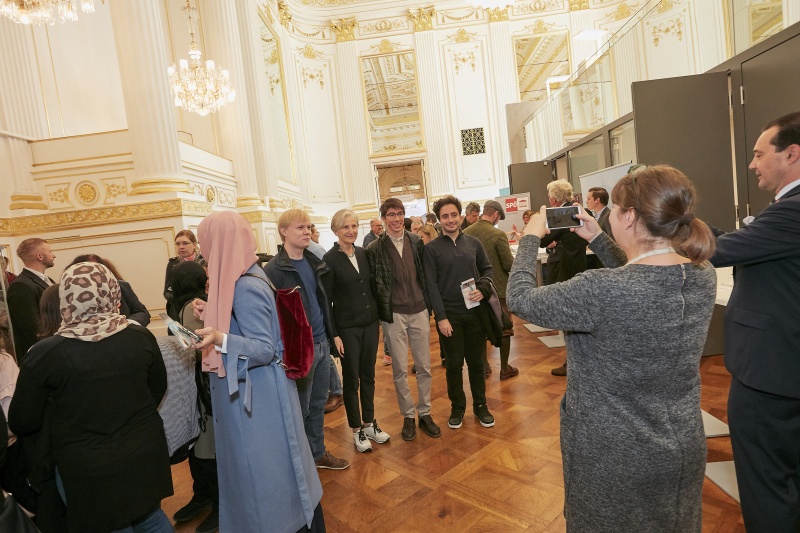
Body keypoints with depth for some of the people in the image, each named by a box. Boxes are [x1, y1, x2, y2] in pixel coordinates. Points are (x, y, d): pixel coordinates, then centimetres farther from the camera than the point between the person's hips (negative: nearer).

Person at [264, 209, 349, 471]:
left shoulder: (315, 262, 9)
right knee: (300, 409, 8)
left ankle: (318, 453, 36)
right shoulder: (274, 270, -13)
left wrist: (331, 335, 15)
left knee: (318, 404, 18)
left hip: (322, 343, 7)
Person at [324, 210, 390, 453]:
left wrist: (379, 317, 7)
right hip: (347, 327, -4)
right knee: (351, 379, 9)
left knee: (368, 375, 15)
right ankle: (356, 429, 25)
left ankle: (369, 423, 31)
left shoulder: (363, 254, 4)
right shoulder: (329, 259, -11)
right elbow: (326, 300, -9)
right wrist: (334, 334, -11)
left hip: (370, 323, 5)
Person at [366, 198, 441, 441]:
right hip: (394, 315, -2)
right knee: (400, 369, 7)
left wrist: (428, 305, 6)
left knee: (424, 366, 11)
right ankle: (408, 416, 24)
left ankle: (424, 413, 27)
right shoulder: (375, 249, -5)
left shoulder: (416, 242, 3)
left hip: (419, 311, 3)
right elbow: (375, 285, -3)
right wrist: (383, 312, -5)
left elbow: (425, 274, 9)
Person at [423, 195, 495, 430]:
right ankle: (457, 407, 26)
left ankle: (480, 405, 29)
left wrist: (482, 289, -8)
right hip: (450, 314, -2)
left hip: (475, 311, 2)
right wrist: (441, 317, -12)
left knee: (476, 361, 13)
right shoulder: (432, 248, -4)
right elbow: (432, 285, -7)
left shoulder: (473, 242, 5)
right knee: (454, 364, 8)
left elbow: (488, 269, 12)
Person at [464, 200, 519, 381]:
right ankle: (504, 369, 21)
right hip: (498, 288, -4)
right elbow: (509, 265, -16)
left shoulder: (466, 233, -5)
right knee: (504, 328, 11)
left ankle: (484, 367, 25)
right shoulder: (498, 234, -19)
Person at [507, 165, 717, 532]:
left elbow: (520, 299, -19)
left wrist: (531, 237, -6)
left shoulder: (601, 289, -32)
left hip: (612, 455, -6)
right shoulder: (704, 276, -9)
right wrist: (597, 239, 8)